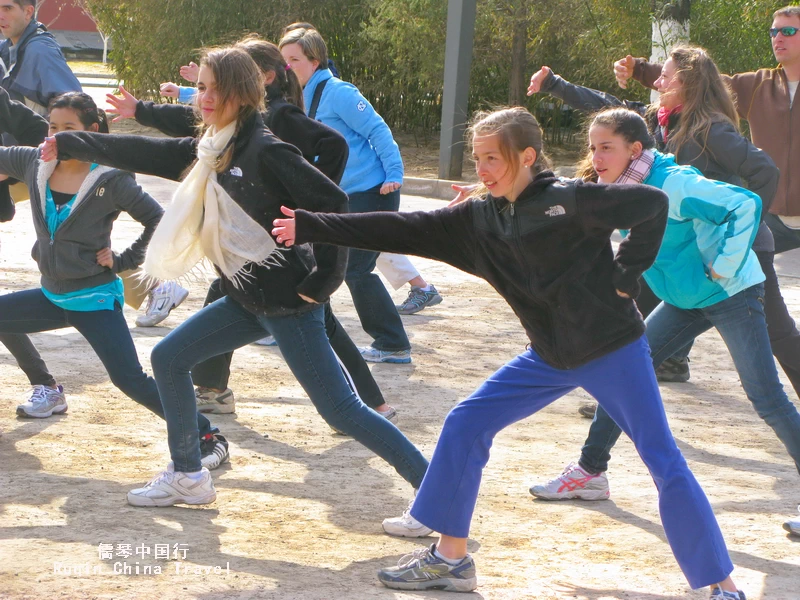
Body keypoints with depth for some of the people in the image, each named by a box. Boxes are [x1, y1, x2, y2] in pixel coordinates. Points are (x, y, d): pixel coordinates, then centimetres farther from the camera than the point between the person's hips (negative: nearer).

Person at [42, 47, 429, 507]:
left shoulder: (264, 150, -16)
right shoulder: (210, 151, 11)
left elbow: (332, 204, -20)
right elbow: (145, 154, 21)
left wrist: (322, 280, -18)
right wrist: (68, 144, 26)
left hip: (287, 299, -9)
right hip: (247, 300, 9)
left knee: (341, 409, -10)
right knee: (169, 359, 14)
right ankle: (187, 477, 25)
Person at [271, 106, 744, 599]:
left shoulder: (569, 200, -19)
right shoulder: (479, 218, 0)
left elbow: (653, 204, -21)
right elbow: (403, 231, -2)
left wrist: (627, 274, -17)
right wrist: (310, 227, -5)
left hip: (612, 349, -7)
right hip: (550, 356, 7)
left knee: (665, 463, -6)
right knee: (465, 425, 1)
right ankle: (450, 558, 11)